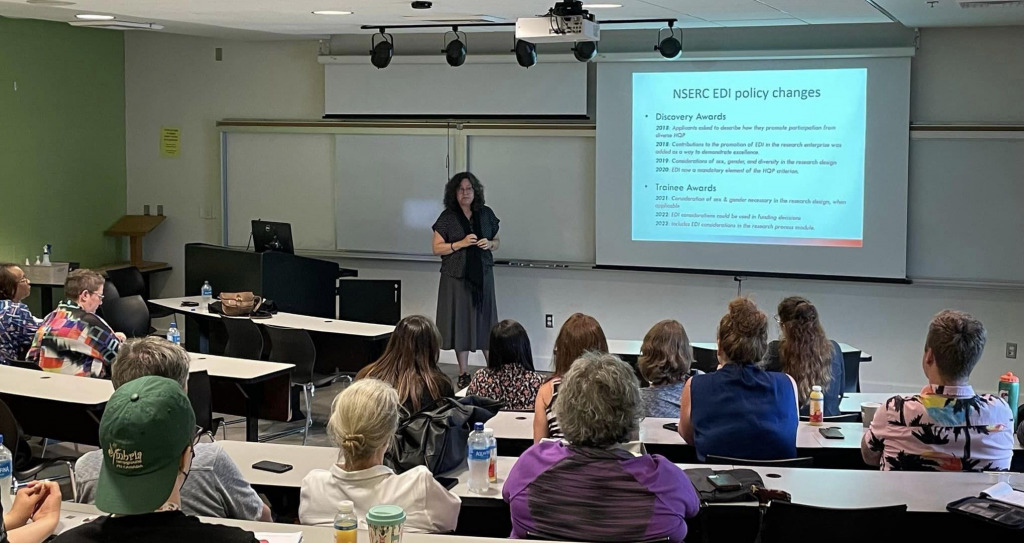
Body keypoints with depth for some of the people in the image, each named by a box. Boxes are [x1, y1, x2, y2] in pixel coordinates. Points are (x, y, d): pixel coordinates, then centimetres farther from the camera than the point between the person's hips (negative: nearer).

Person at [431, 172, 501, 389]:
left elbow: (497, 241, 16)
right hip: (456, 276, -2)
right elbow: (437, 248, -4)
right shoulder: (448, 217, -2)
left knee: (485, 320, 3)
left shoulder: (486, 214, 7)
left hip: (483, 275, 2)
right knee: (460, 322, 1)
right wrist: (461, 243, -16)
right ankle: (463, 374, 10)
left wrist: (489, 244, -7)